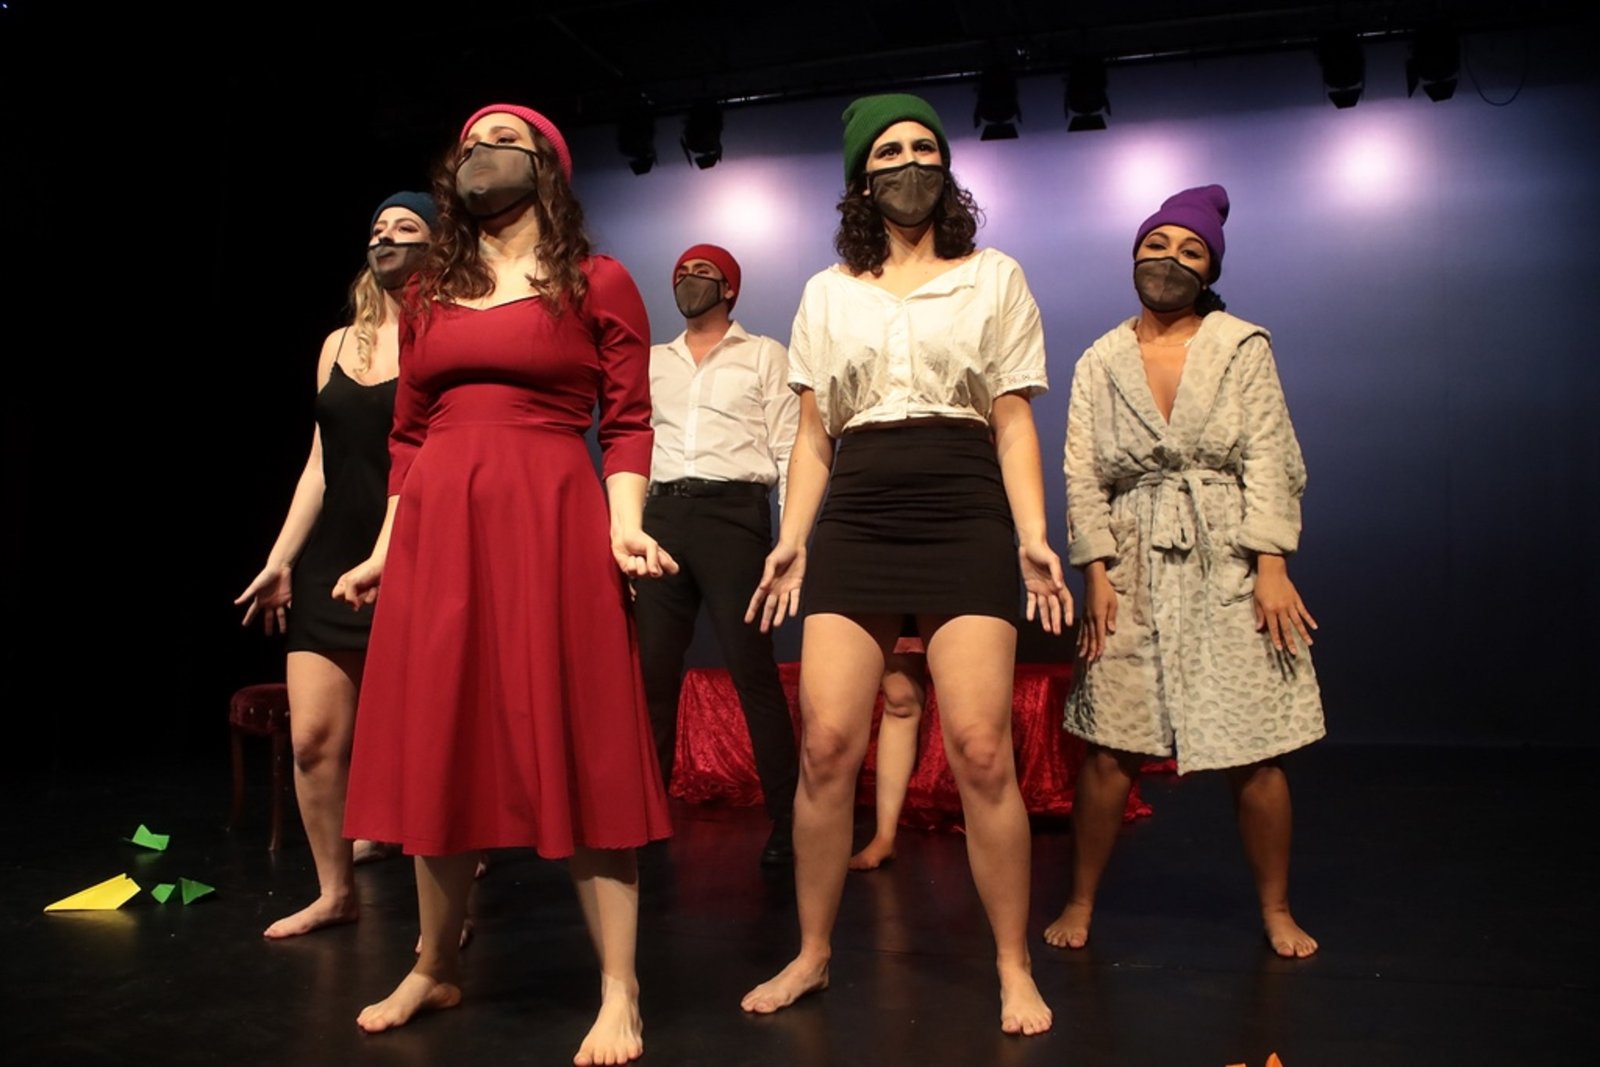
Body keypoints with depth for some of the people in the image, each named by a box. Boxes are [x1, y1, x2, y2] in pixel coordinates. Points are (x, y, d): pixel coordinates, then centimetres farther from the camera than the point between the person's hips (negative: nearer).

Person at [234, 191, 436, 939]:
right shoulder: (339, 345, 15)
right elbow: (319, 465, 16)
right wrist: (281, 558, 12)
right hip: (332, 562, 6)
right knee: (312, 738, 4)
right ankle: (335, 892, 21)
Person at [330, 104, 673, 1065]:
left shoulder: (597, 283, 6)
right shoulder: (429, 293, 18)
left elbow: (629, 422, 0)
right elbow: (408, 434, 17)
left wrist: (624, 525, -14)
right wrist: (386, 549, 13)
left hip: (551, 524, -5)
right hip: (437, 528, 5)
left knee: (577, 749, -4)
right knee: (438, 749, 10)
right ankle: (435, 967, 28)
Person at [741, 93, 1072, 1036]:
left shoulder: (995, 277, 12)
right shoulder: (828, 293, 17)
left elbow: (1013, 421, 7)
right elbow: (814, 435, 16)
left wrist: (1033, 534, -5)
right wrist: (794, 537, 4)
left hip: (965, 517, -2)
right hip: (855, 522, 2)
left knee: (982, 752, -10)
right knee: (826, 746, -6)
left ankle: (1015, 970, 6)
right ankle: (812, 955, 12)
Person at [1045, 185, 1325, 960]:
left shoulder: (1243, 346, 5)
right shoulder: (1099, 362, 9)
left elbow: (1269, 459, 0)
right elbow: (1082, 475, 5)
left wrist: (1271, 564, -9)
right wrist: (1095, 571, -4)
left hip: (1229, 564, 0)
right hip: (1134, 568, 1)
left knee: (1254, 750, 1)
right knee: (1110, 746, -1)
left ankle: (1276, 910, 20)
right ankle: (1080, 903, 13)